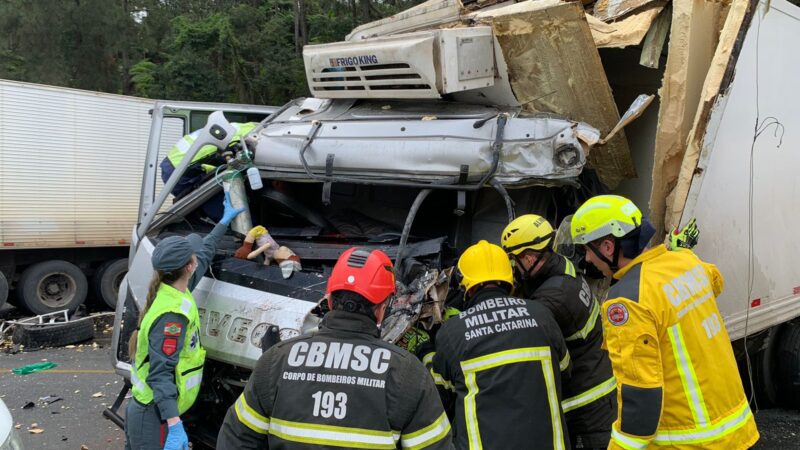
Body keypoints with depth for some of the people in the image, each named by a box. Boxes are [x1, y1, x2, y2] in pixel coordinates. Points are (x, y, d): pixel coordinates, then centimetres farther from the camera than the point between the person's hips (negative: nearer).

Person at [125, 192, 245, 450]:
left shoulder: (170, 291, 4)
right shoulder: (172, 316, -25)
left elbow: (205, 255, 21)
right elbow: (161, 374, -29)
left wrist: (224, 221, 33)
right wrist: (175, 425, -36)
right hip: (156, 417, -10)